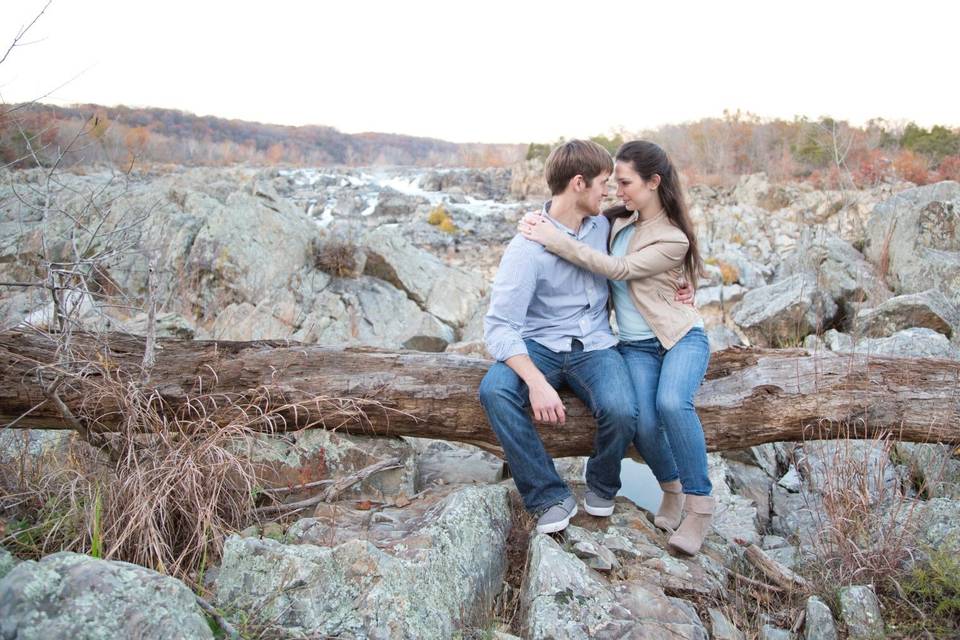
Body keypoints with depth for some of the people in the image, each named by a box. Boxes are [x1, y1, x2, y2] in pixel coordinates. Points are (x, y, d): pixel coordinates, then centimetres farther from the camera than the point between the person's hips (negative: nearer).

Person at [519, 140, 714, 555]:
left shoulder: (674, 239, -12)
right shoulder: (619, 220, 6)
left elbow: (617, 269, -20)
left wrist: (554, 240, -23)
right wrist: (542, 223, 0)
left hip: (681, 338, -4)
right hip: (636, 346, 4)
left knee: (671, 403, -36)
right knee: (642, 422, -25)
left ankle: (699, 503, -18)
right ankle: (671, 487, 5)